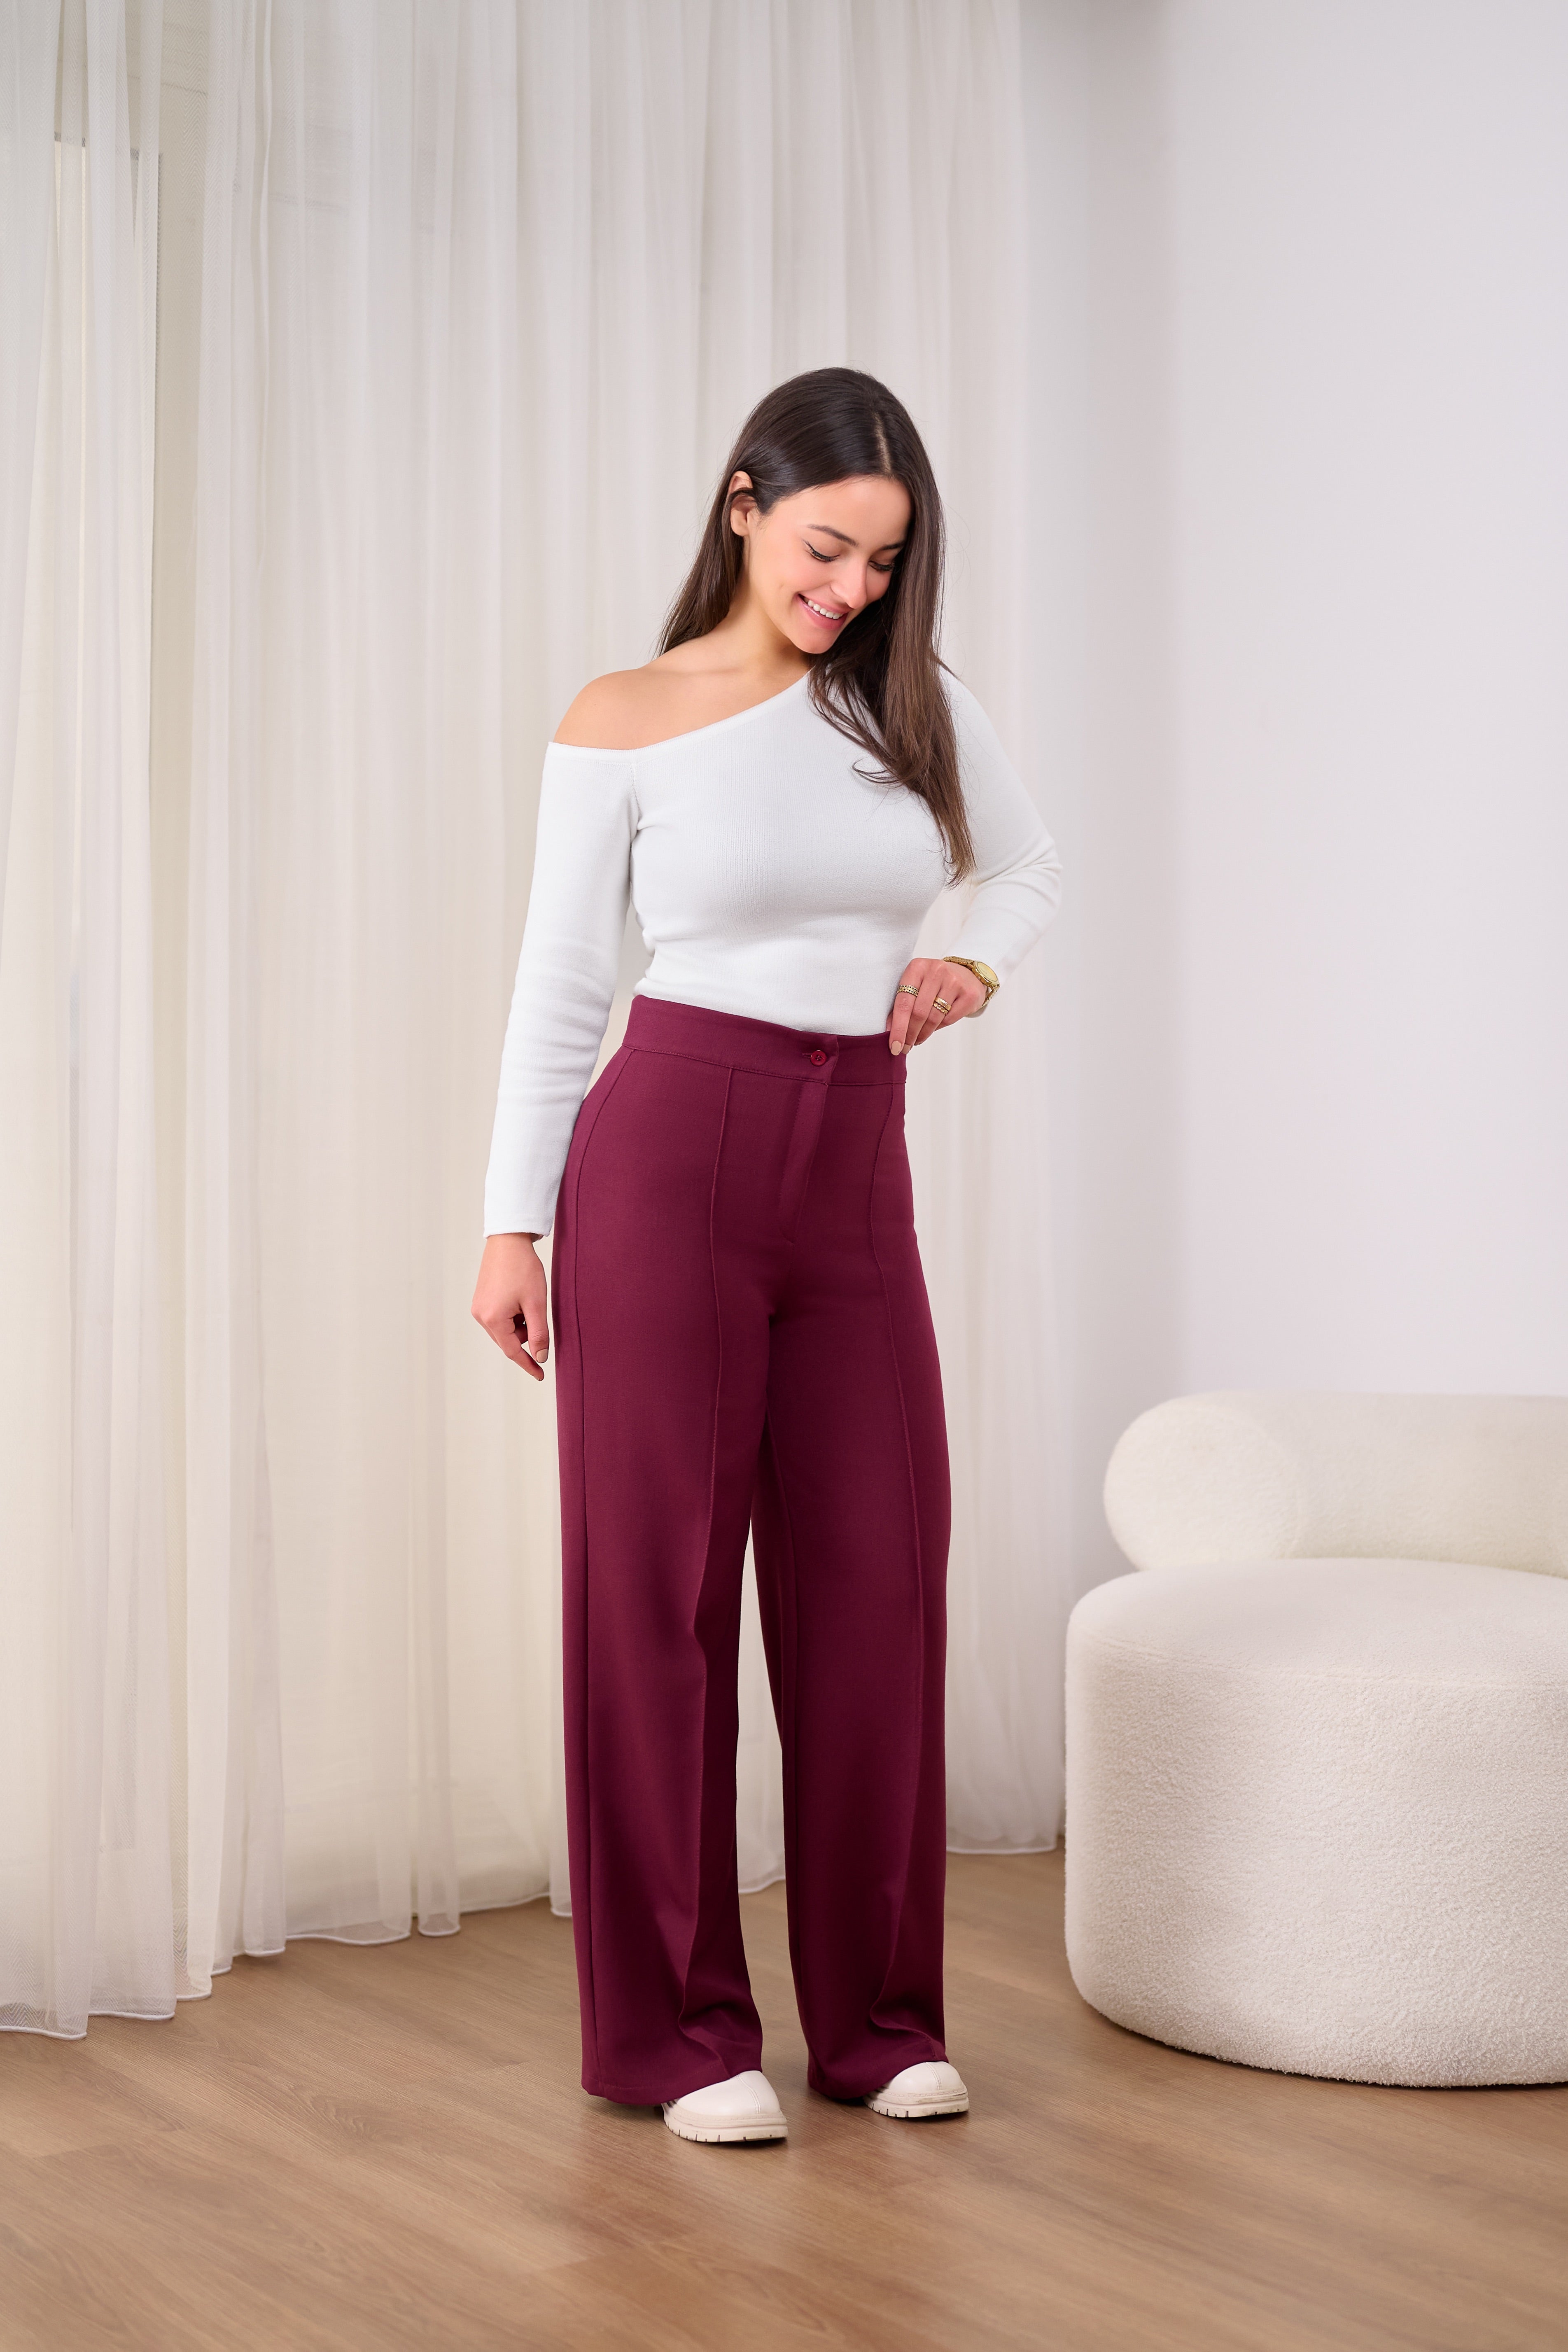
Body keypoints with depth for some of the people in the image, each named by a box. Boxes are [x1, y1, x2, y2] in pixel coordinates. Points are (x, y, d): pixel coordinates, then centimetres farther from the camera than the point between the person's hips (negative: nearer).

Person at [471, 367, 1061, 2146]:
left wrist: (974, 963, 3)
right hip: (670, 1148, -3)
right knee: (658, 1580, 1)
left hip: (856, 1175, 4)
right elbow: (559, 980, 1)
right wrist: (511, 1222, -1)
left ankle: (878, 2014, 20)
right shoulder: (622, 724, -1)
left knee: (875, 1580, 5)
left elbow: (1028, 867, 24)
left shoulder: (919, 705, 8)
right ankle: (674, 2028, 14)